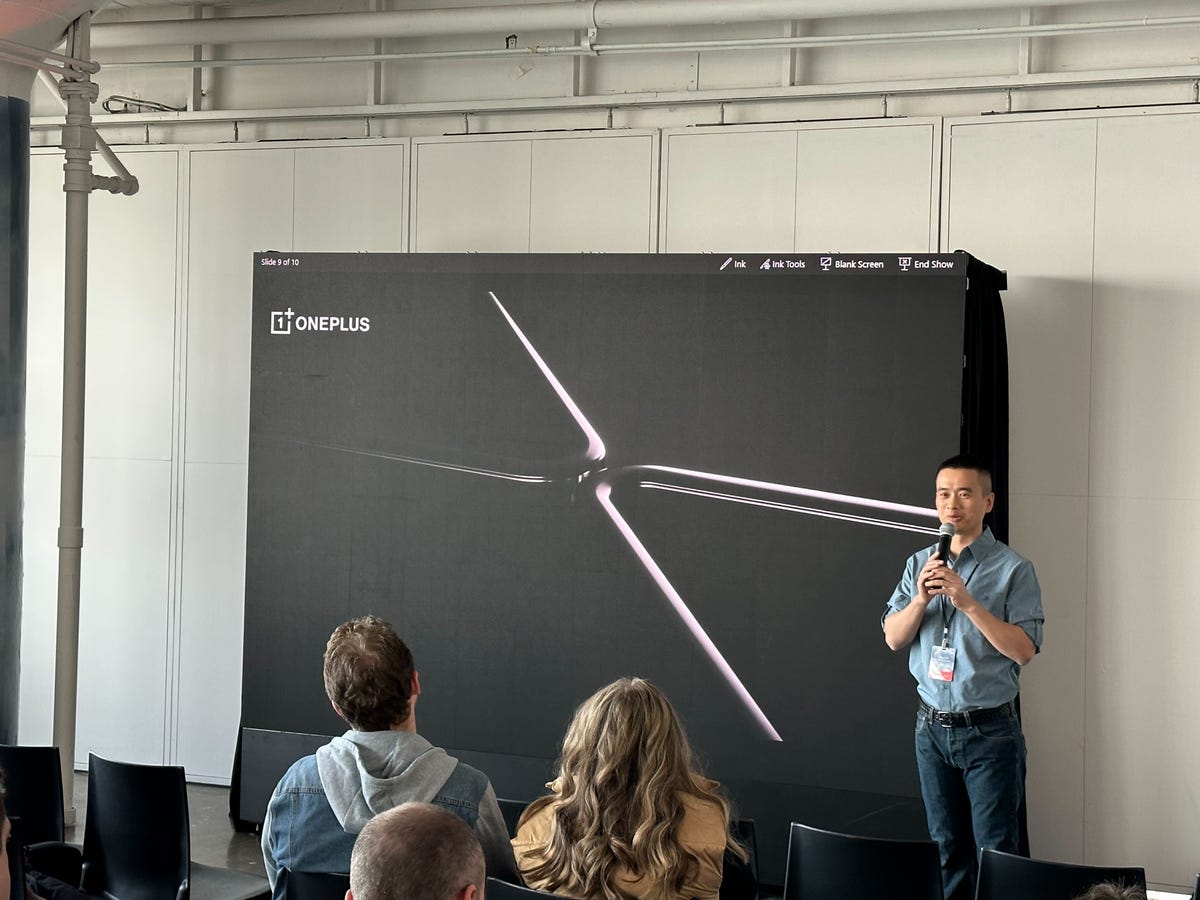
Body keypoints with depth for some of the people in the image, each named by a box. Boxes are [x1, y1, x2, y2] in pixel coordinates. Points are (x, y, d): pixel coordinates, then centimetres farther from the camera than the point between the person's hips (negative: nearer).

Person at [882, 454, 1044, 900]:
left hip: (989, 730, -5)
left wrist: (968, 602, -22)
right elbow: (893, 638, 4)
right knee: (948, 847, 13)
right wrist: (921, 599, -13)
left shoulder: (1013, 569, -7)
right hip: (932, 725, 5)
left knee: (995, 851, -3)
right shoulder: (919, 565, 8)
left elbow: (1023, 649, -15)